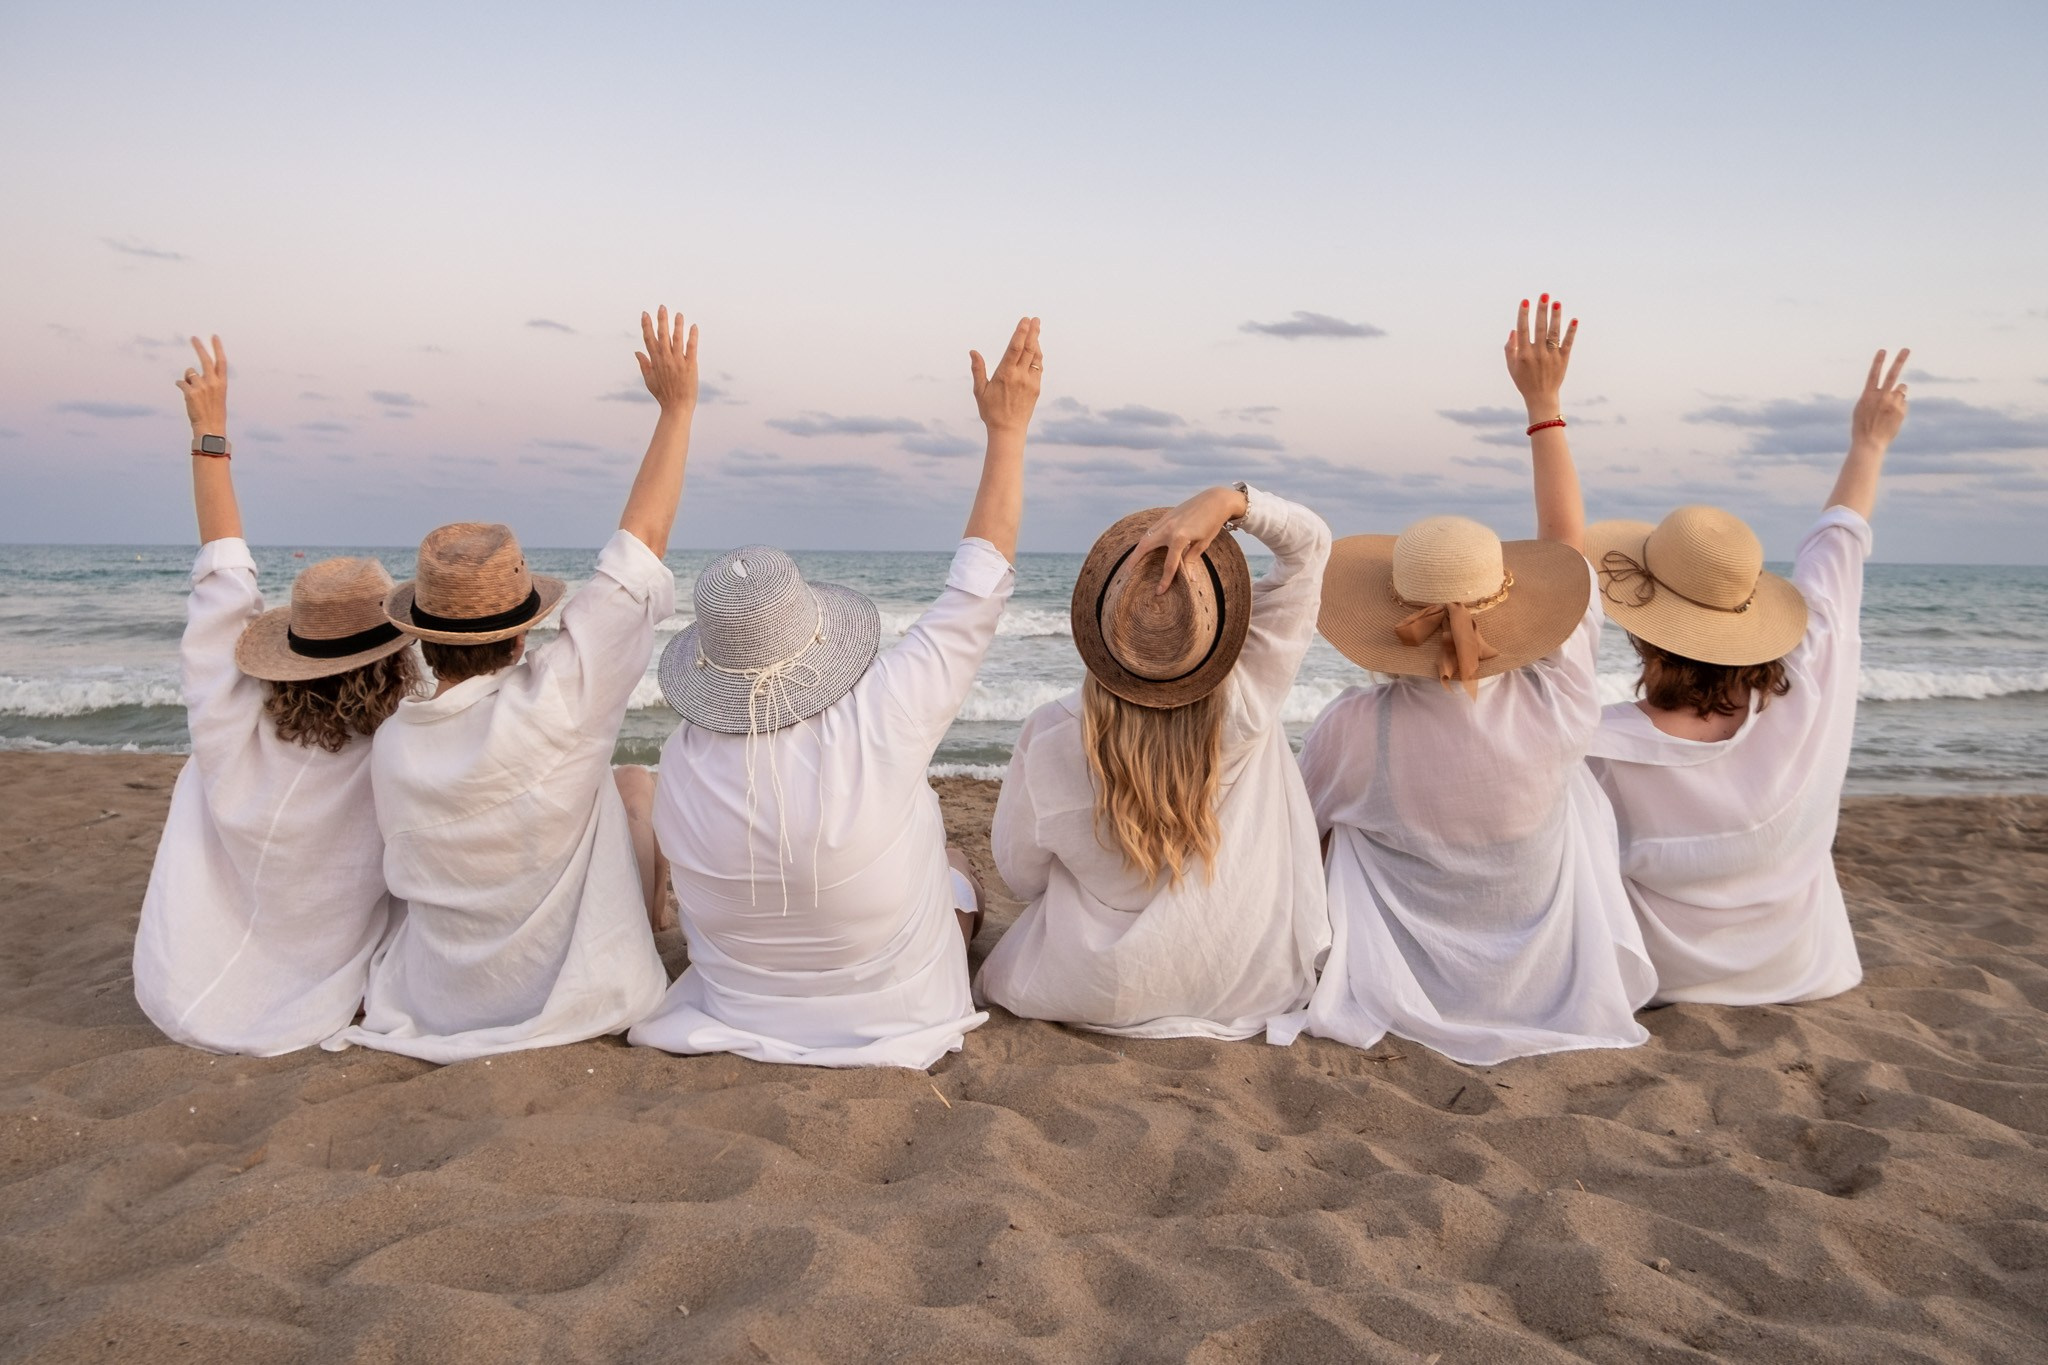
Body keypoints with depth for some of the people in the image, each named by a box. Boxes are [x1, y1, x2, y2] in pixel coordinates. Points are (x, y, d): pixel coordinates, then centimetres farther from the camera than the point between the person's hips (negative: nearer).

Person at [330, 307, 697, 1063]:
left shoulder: (392, 746, -13)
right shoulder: (551, 704, -28)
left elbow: (412, 876, 2)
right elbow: (639, 545, -22)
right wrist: (677, 405, -13)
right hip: (584, 1002, -4)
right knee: (636, 783, 17)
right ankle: (639, 937, 37)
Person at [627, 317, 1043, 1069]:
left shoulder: (681, 763, -21)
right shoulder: (874, 726, -32)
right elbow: (975, 592, -22)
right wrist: (1007, 430, -15)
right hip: (896, 1021, -3)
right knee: (955, 863, 25)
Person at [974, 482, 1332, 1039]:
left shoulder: (1050, 736, -22)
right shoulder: (1249, 700, -22)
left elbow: (1021, 875, -6)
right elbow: (1312, 540, -13)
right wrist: (1228, 500, -30)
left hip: (1099, 994, 0)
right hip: (1252, 990, 1)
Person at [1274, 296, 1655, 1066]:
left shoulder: (1352, 730, -28)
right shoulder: (1556, 710, -23)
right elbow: (1567, 542, -8)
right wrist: (1544, 404, 1)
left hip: (1398, 990, -1)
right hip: (1547, 984, 2)